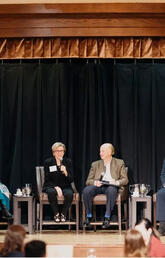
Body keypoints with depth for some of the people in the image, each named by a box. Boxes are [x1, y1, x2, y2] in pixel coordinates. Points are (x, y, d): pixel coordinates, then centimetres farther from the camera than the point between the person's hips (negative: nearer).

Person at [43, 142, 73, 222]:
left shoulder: (68, 162, 3)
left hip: (65, 186, 1)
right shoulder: (48, 162, 0)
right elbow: (47, 180, -2)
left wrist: (65, 173, -22)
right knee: (51, 192, -37)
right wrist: (56, 187, -20)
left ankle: (64, 214, -10)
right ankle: (56, 214, -15)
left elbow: (71, 180, -1)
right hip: (51, 186, -1)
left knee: (69, 193, -33)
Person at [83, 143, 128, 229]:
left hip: (111, 187, -2)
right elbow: (88, 181, 14)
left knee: (111, 190, -39)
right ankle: (88, 216, -21)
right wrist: (95, 182, -10)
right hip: (98, 186, 2)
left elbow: (125, 179, 7)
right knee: (86, 190, -31)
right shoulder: (95, 164, 21)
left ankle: (107, 218, -37)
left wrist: (117, 182, -15)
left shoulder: (119, 163, 15)